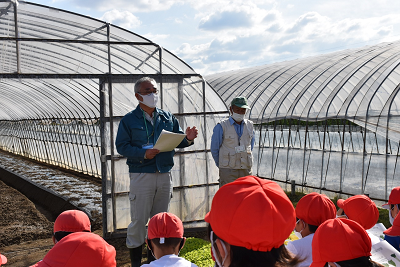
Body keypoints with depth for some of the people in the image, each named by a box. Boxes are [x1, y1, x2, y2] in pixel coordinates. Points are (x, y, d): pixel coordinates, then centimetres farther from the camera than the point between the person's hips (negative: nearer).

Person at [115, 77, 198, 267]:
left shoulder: (167, 117, 10)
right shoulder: (129, 120, -1)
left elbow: (178, 140, 11)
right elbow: (121, 146, -7)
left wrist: (188, 139, -12)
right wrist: (143, 153, -21)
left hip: (164, 175, 4)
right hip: (141, 175, -4)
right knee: (139, 220, 1)